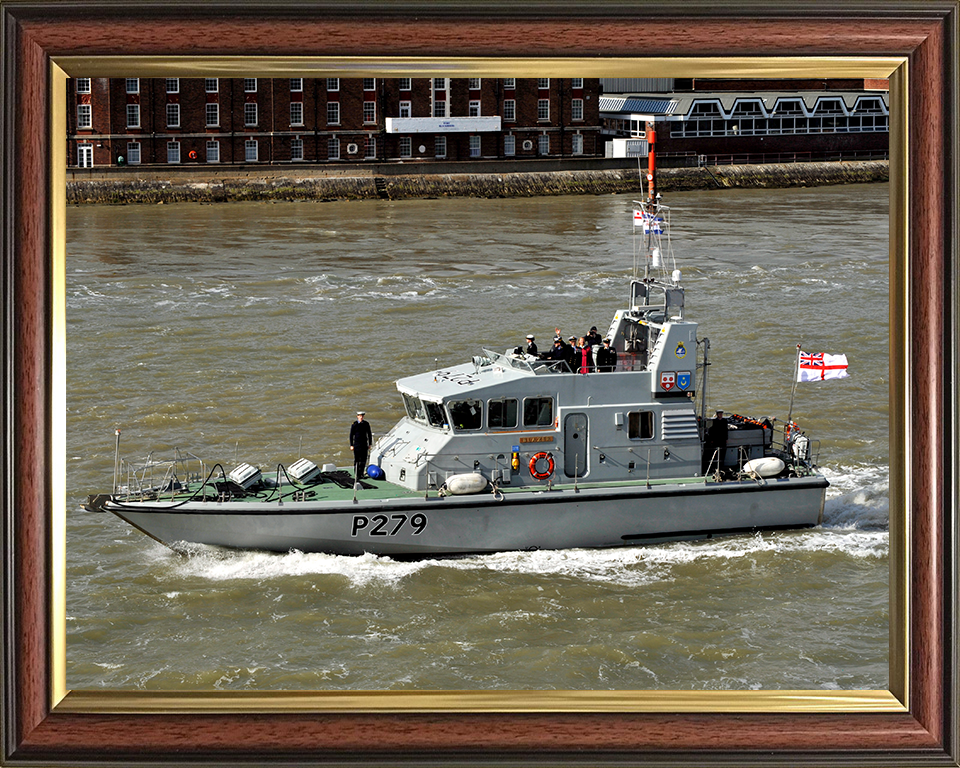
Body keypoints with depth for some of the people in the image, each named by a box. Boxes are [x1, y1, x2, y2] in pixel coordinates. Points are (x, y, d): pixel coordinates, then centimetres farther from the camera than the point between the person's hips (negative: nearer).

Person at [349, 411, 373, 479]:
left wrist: (370, 444, 9)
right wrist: (351, 445, -5)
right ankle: (356, 475, 1)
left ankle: (361, 473, 14)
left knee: (363, 460, 4)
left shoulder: (366, 424, 6)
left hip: (364, 445, 3)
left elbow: (369, 434, 13)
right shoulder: (354, 425, -3)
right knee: (357, 460, -3)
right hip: (357, 445, -3)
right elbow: (351, 435, -1)